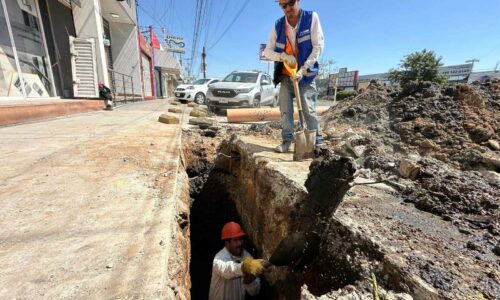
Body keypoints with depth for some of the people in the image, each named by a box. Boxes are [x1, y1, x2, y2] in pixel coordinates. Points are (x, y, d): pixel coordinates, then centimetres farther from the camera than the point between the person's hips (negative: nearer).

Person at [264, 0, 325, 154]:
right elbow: (267, 51, 1)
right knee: (285, 110, 1)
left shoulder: (311, 17, -5)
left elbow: (318, 46, -9)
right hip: (286, 75, 4)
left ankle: (318, 142, 2)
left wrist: (303, 69, -18)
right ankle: (287, 141, 10)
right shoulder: (278, 25, 4)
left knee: (309, 110, -8)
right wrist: (283, 56, -19)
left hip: (305, 75, -3)